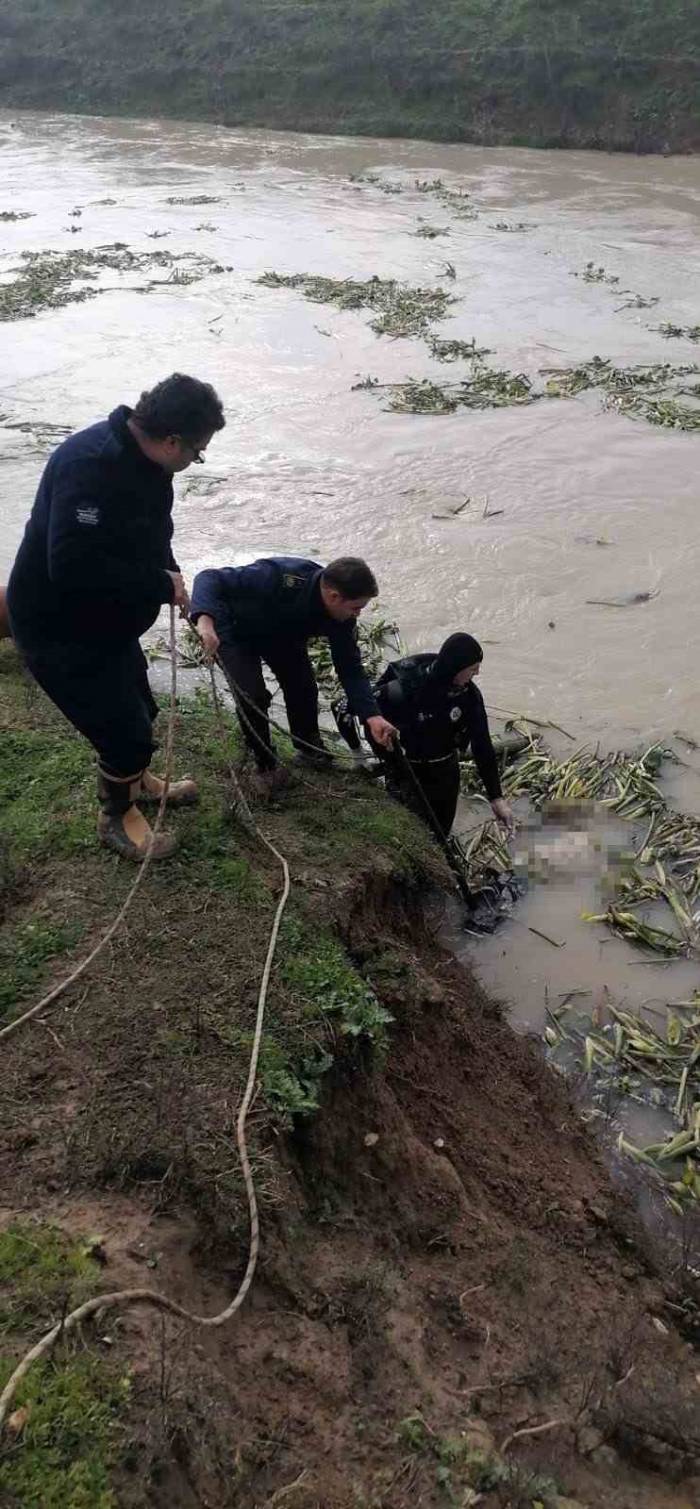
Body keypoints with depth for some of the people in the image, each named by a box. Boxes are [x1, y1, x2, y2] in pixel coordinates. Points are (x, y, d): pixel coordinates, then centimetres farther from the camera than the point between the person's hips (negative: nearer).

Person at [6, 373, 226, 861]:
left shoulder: (141, 456, -2)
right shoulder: (90, 467, -33)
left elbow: (149, 532, 14)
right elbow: (73, 566, -39)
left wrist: (168, 573, -4)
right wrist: (161, 585, -29)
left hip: (107, 619, 9)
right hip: (60, 630, -9)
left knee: (139, 709, 24)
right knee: (127, 728, 1)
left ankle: (136, 781, 52)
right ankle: (117, 816, 27)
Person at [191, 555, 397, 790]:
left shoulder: (341, 617, -24)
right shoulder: (279, 577, -43)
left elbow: (350, 668, -16)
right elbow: (211, 578, -41)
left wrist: (372, 715, -29)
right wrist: (205, 619, -61)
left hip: (282, 635, 5)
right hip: (237, 632, -5)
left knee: (304, 688, -4)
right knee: (252, 696, -18)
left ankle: (309, 748, 26)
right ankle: (265, 765, 6)